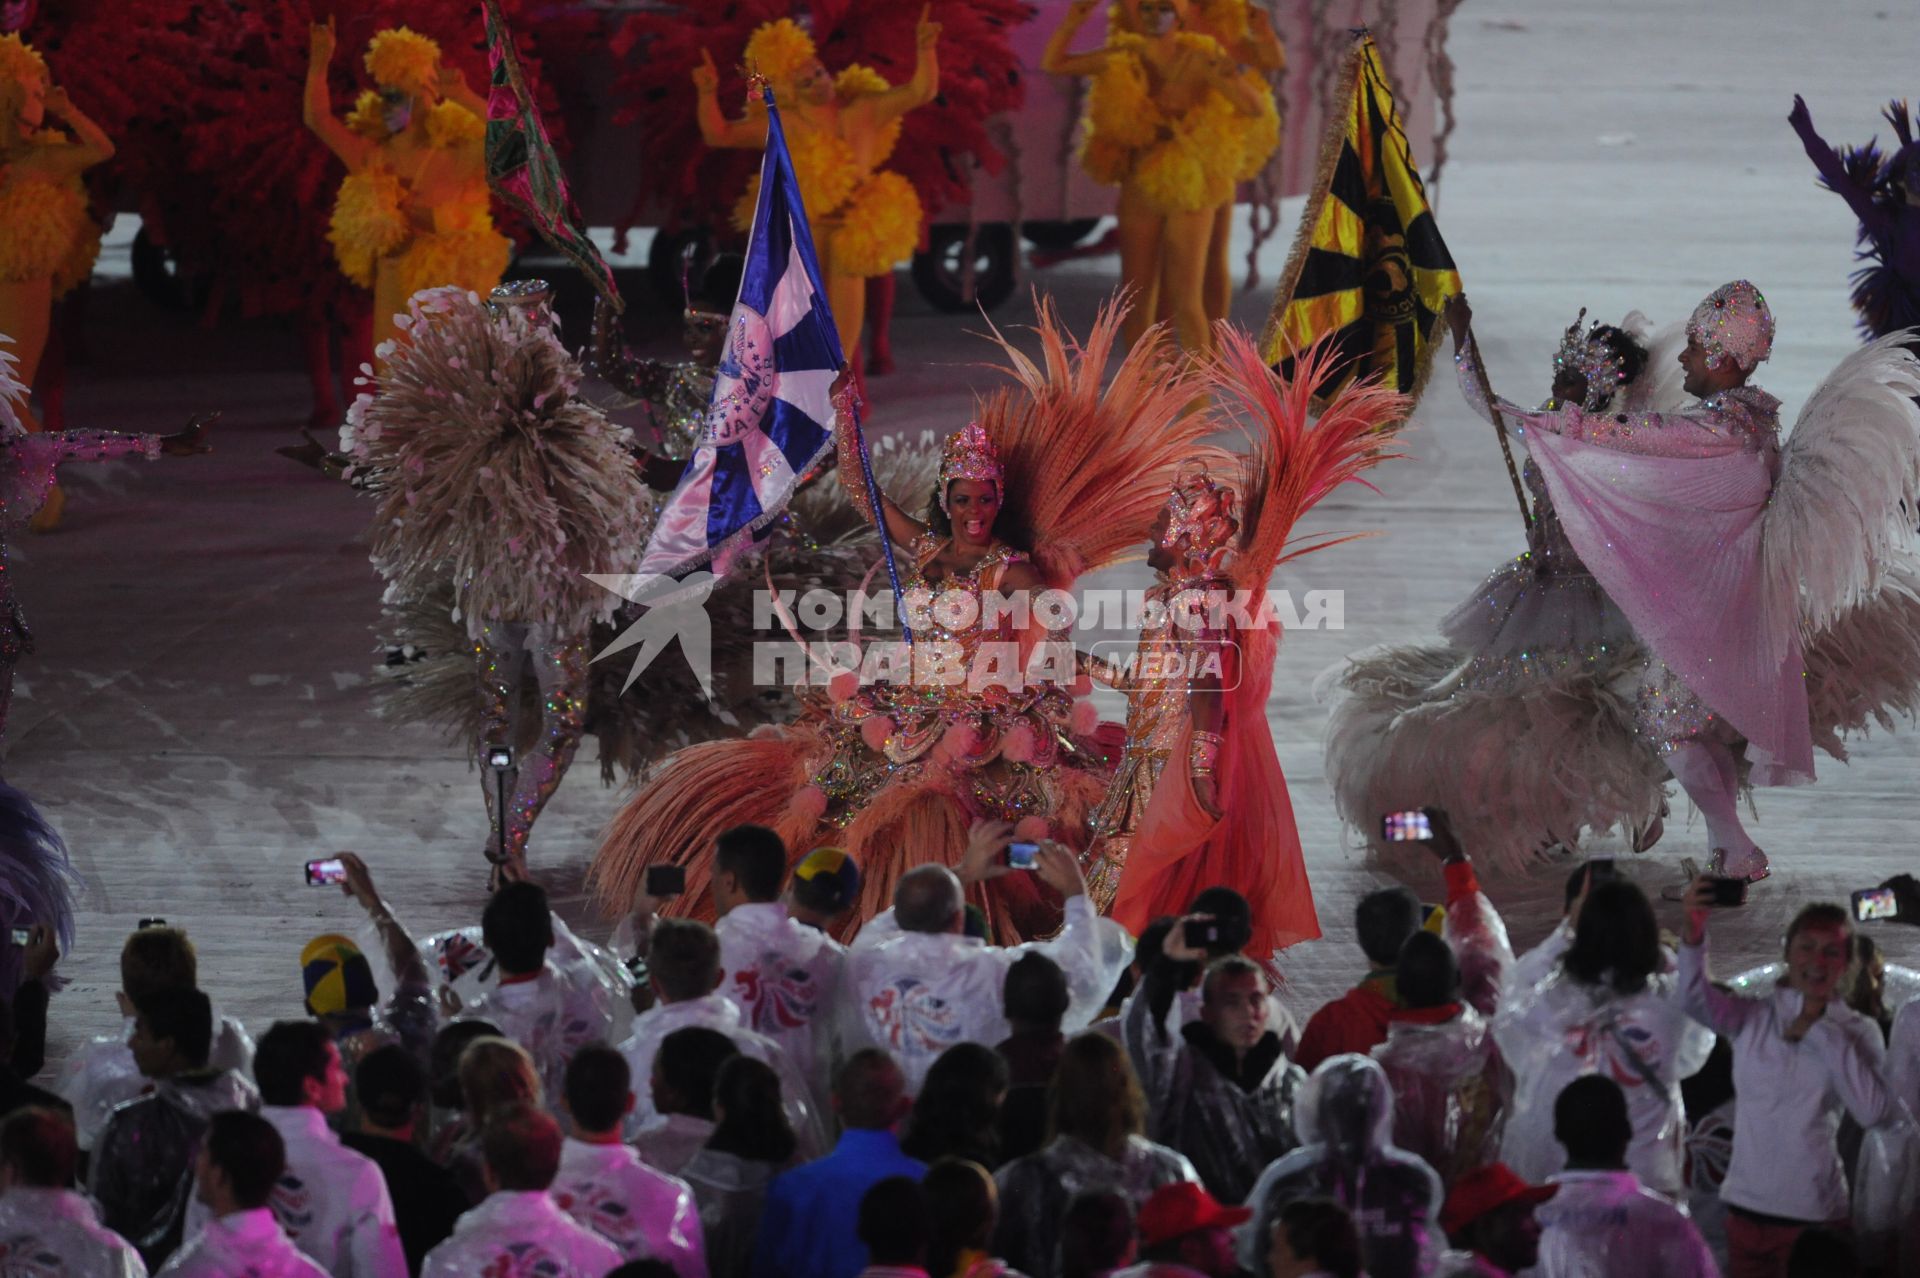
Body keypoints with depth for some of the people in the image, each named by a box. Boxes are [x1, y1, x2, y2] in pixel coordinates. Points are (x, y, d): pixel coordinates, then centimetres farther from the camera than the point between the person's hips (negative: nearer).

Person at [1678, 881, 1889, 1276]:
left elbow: (1872, 1111, -15)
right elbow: (1695, 999, -18)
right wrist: (1694, 935, -37)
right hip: (1746, 1206, 2)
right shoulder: (1753, 1017, 3)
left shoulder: (1857, 1032, 1)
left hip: (1815, 1214, -2)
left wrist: (1820, 1031, -12)